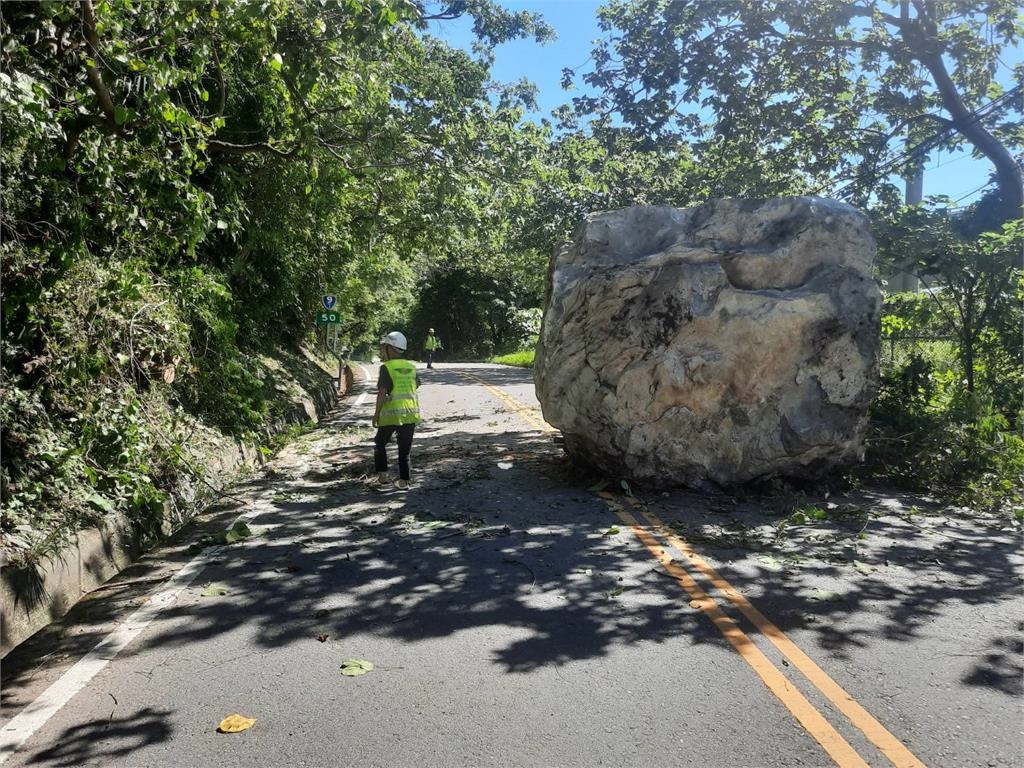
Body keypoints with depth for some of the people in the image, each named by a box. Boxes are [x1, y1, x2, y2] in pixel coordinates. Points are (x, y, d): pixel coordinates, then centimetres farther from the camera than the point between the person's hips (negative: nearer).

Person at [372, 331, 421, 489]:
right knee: (405, 448, 11)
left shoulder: (386, 367, -9)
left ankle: (382, 474, 12)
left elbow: (382, 392, -13)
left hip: (391, 412, -4)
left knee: (380, 443, 16)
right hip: (411, 412, 4)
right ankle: (404, 480, 10)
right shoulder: (411, 367, 6)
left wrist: (376, 413, -6)